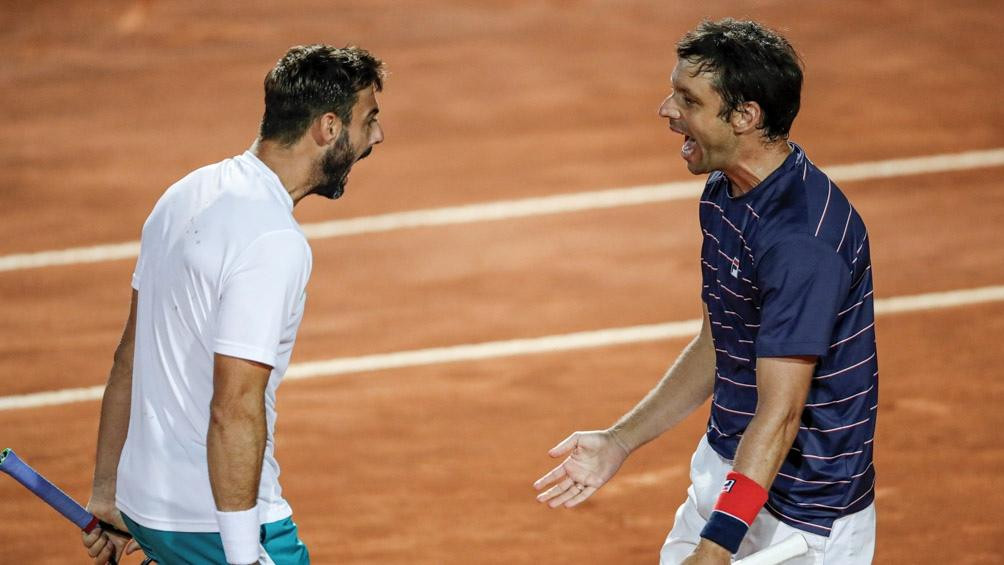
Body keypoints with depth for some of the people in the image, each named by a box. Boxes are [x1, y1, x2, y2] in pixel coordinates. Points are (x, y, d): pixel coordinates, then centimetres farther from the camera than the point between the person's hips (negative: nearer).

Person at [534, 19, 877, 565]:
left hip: (800, 515, -9)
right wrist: (619, 441, 13)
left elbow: (779, 416, -29)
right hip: (723, 471, 9)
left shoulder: (803, 238, -26)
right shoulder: (722, 194, 5)